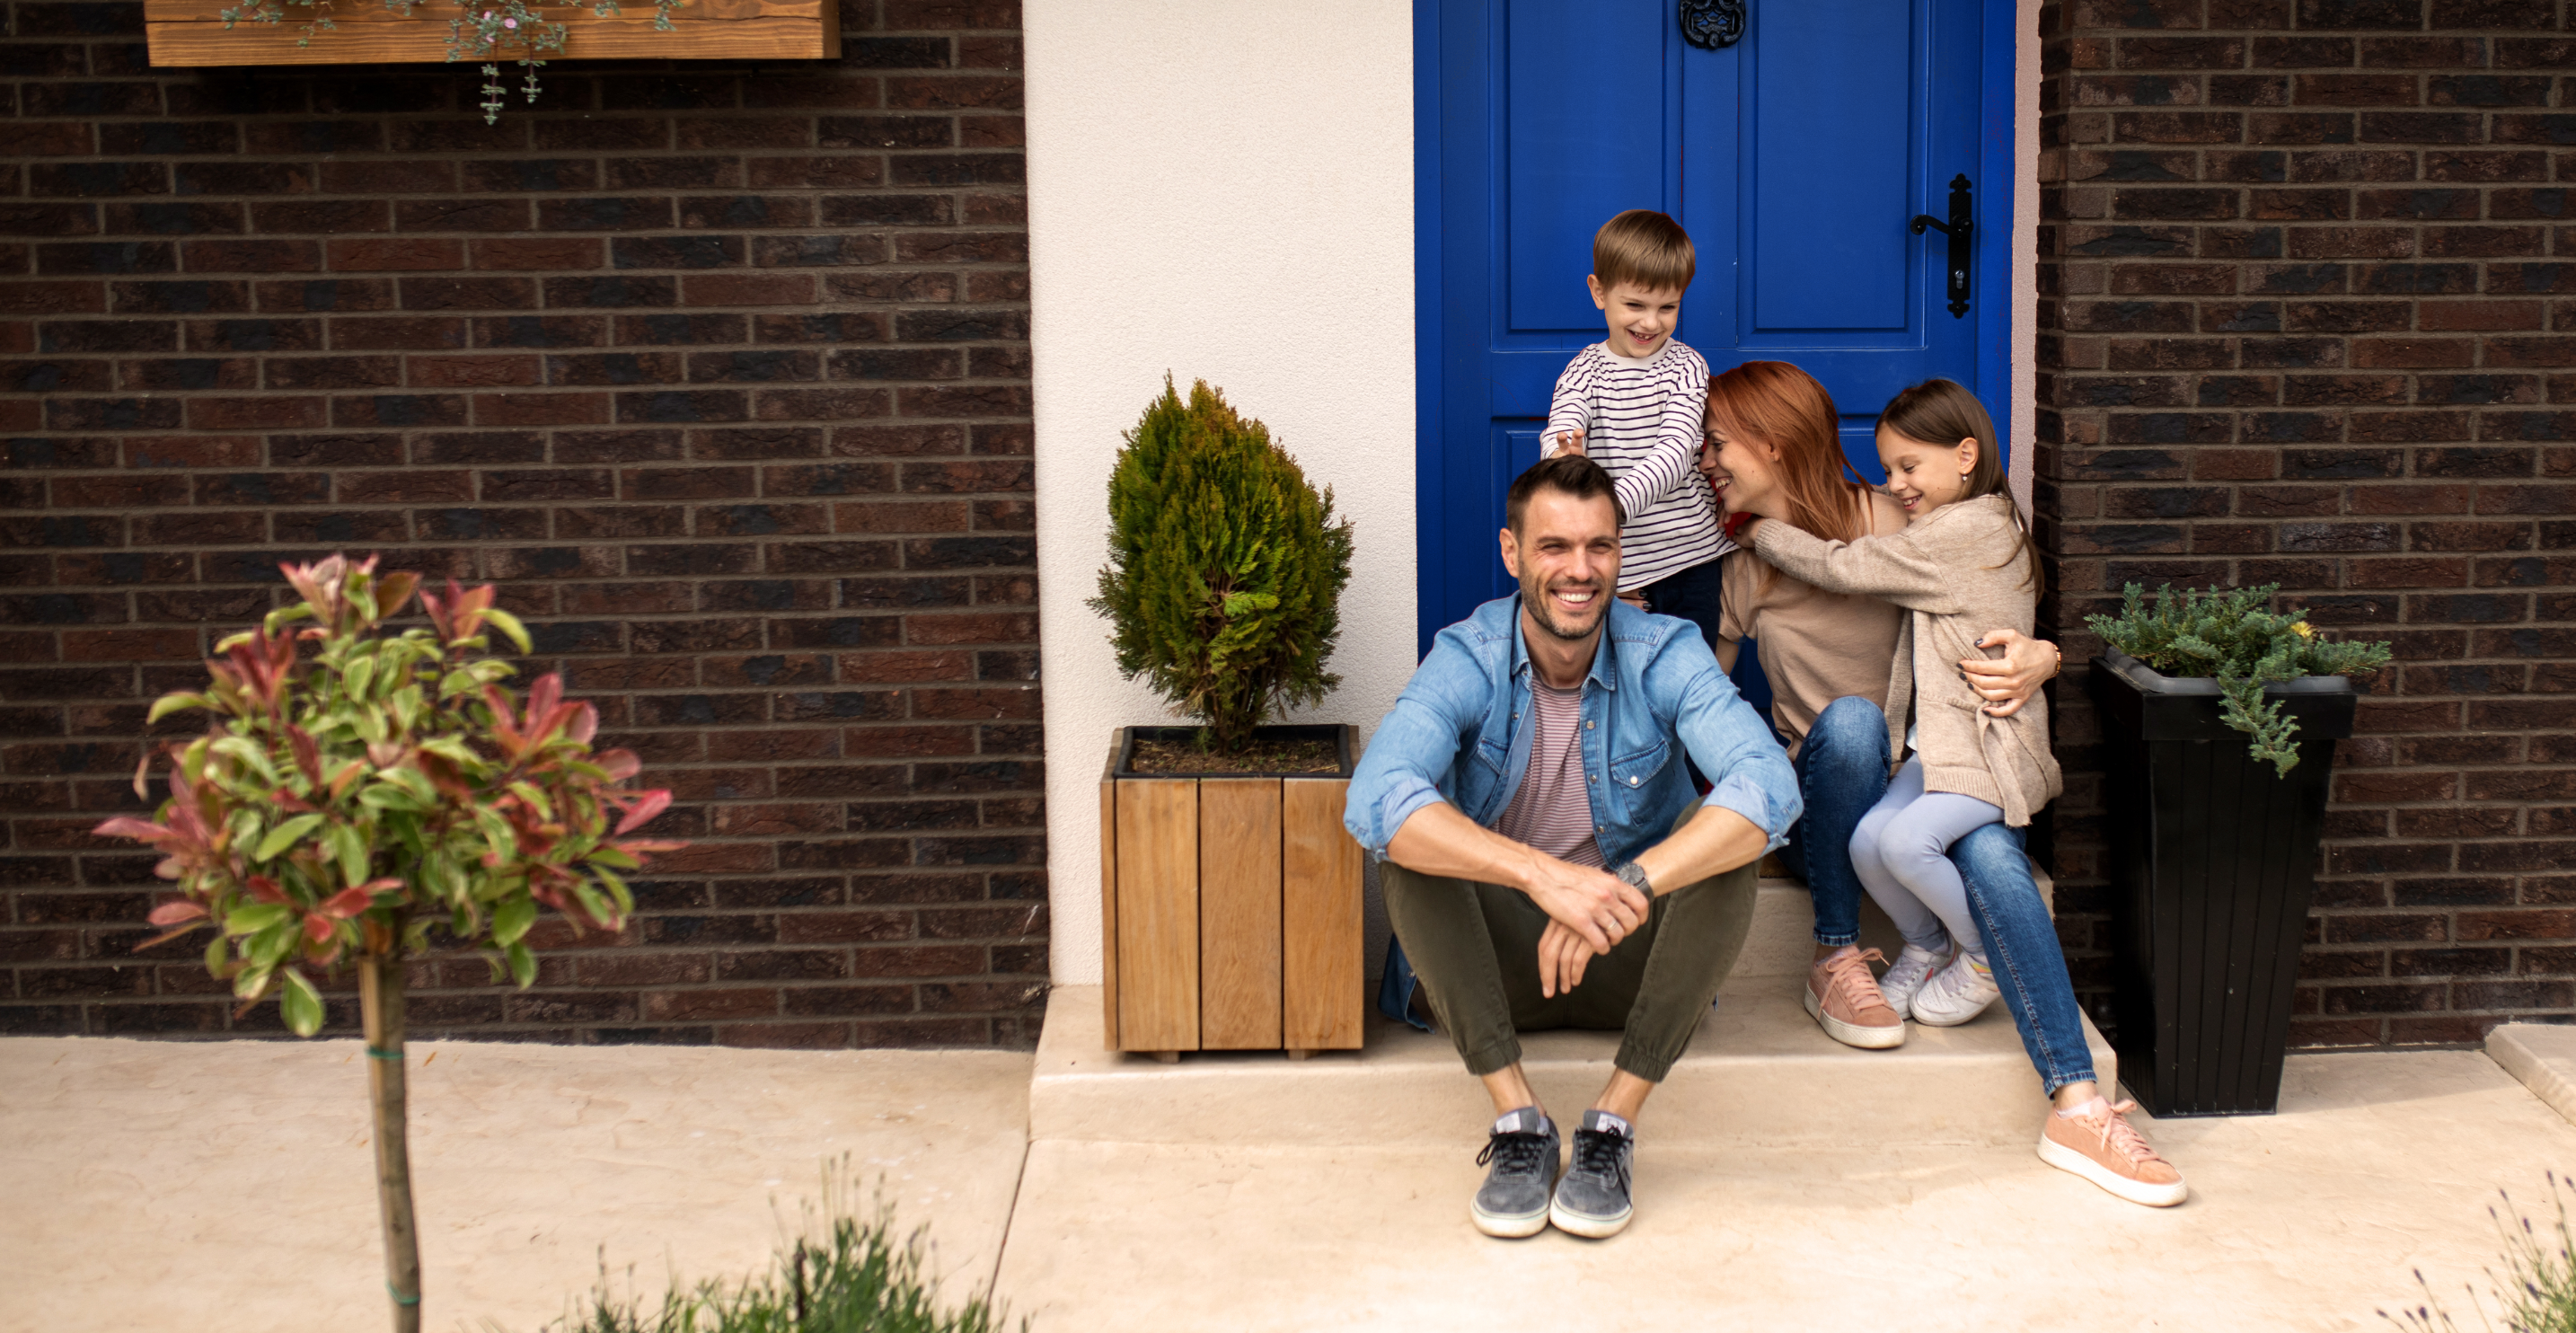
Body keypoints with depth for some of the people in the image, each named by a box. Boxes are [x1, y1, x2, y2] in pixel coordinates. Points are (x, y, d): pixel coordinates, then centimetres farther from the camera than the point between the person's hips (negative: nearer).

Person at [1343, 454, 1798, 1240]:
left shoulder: (1666, 655, -13)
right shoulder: (1466, 660, -14)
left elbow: (1770, 788, -31)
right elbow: (1376, 801, -33)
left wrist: (1630, 887, -46)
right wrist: (1542, 874, -47)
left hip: (1633, 955, 0)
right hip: (1500, 956, 0)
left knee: (1727, 846, -27)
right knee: (1412, 848, -27)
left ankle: (1614, 1122, -22)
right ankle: (1516, 1117, -25)